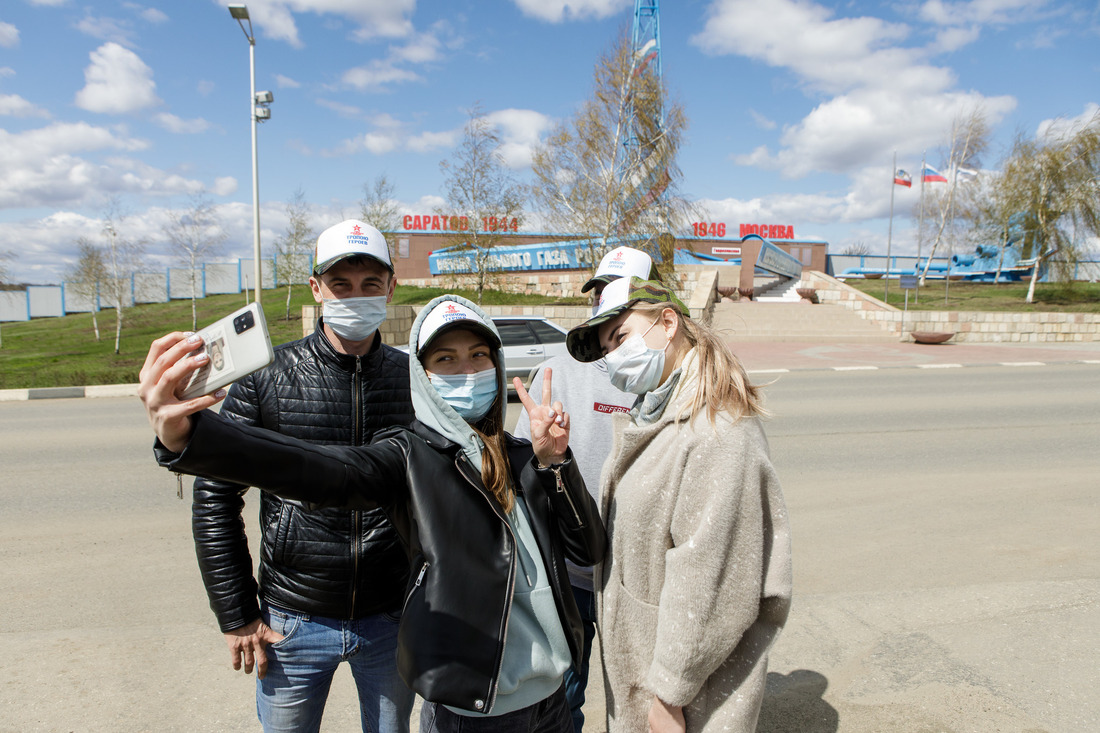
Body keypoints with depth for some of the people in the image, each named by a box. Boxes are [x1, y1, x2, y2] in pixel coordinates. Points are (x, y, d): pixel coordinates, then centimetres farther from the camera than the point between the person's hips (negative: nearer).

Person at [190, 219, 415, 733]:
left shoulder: (414, 378, -4)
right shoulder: (267, 377, -9)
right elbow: (215, 497, -5)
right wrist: (237, 615, -5)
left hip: (392, 618, 2)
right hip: (293, 622, -1)